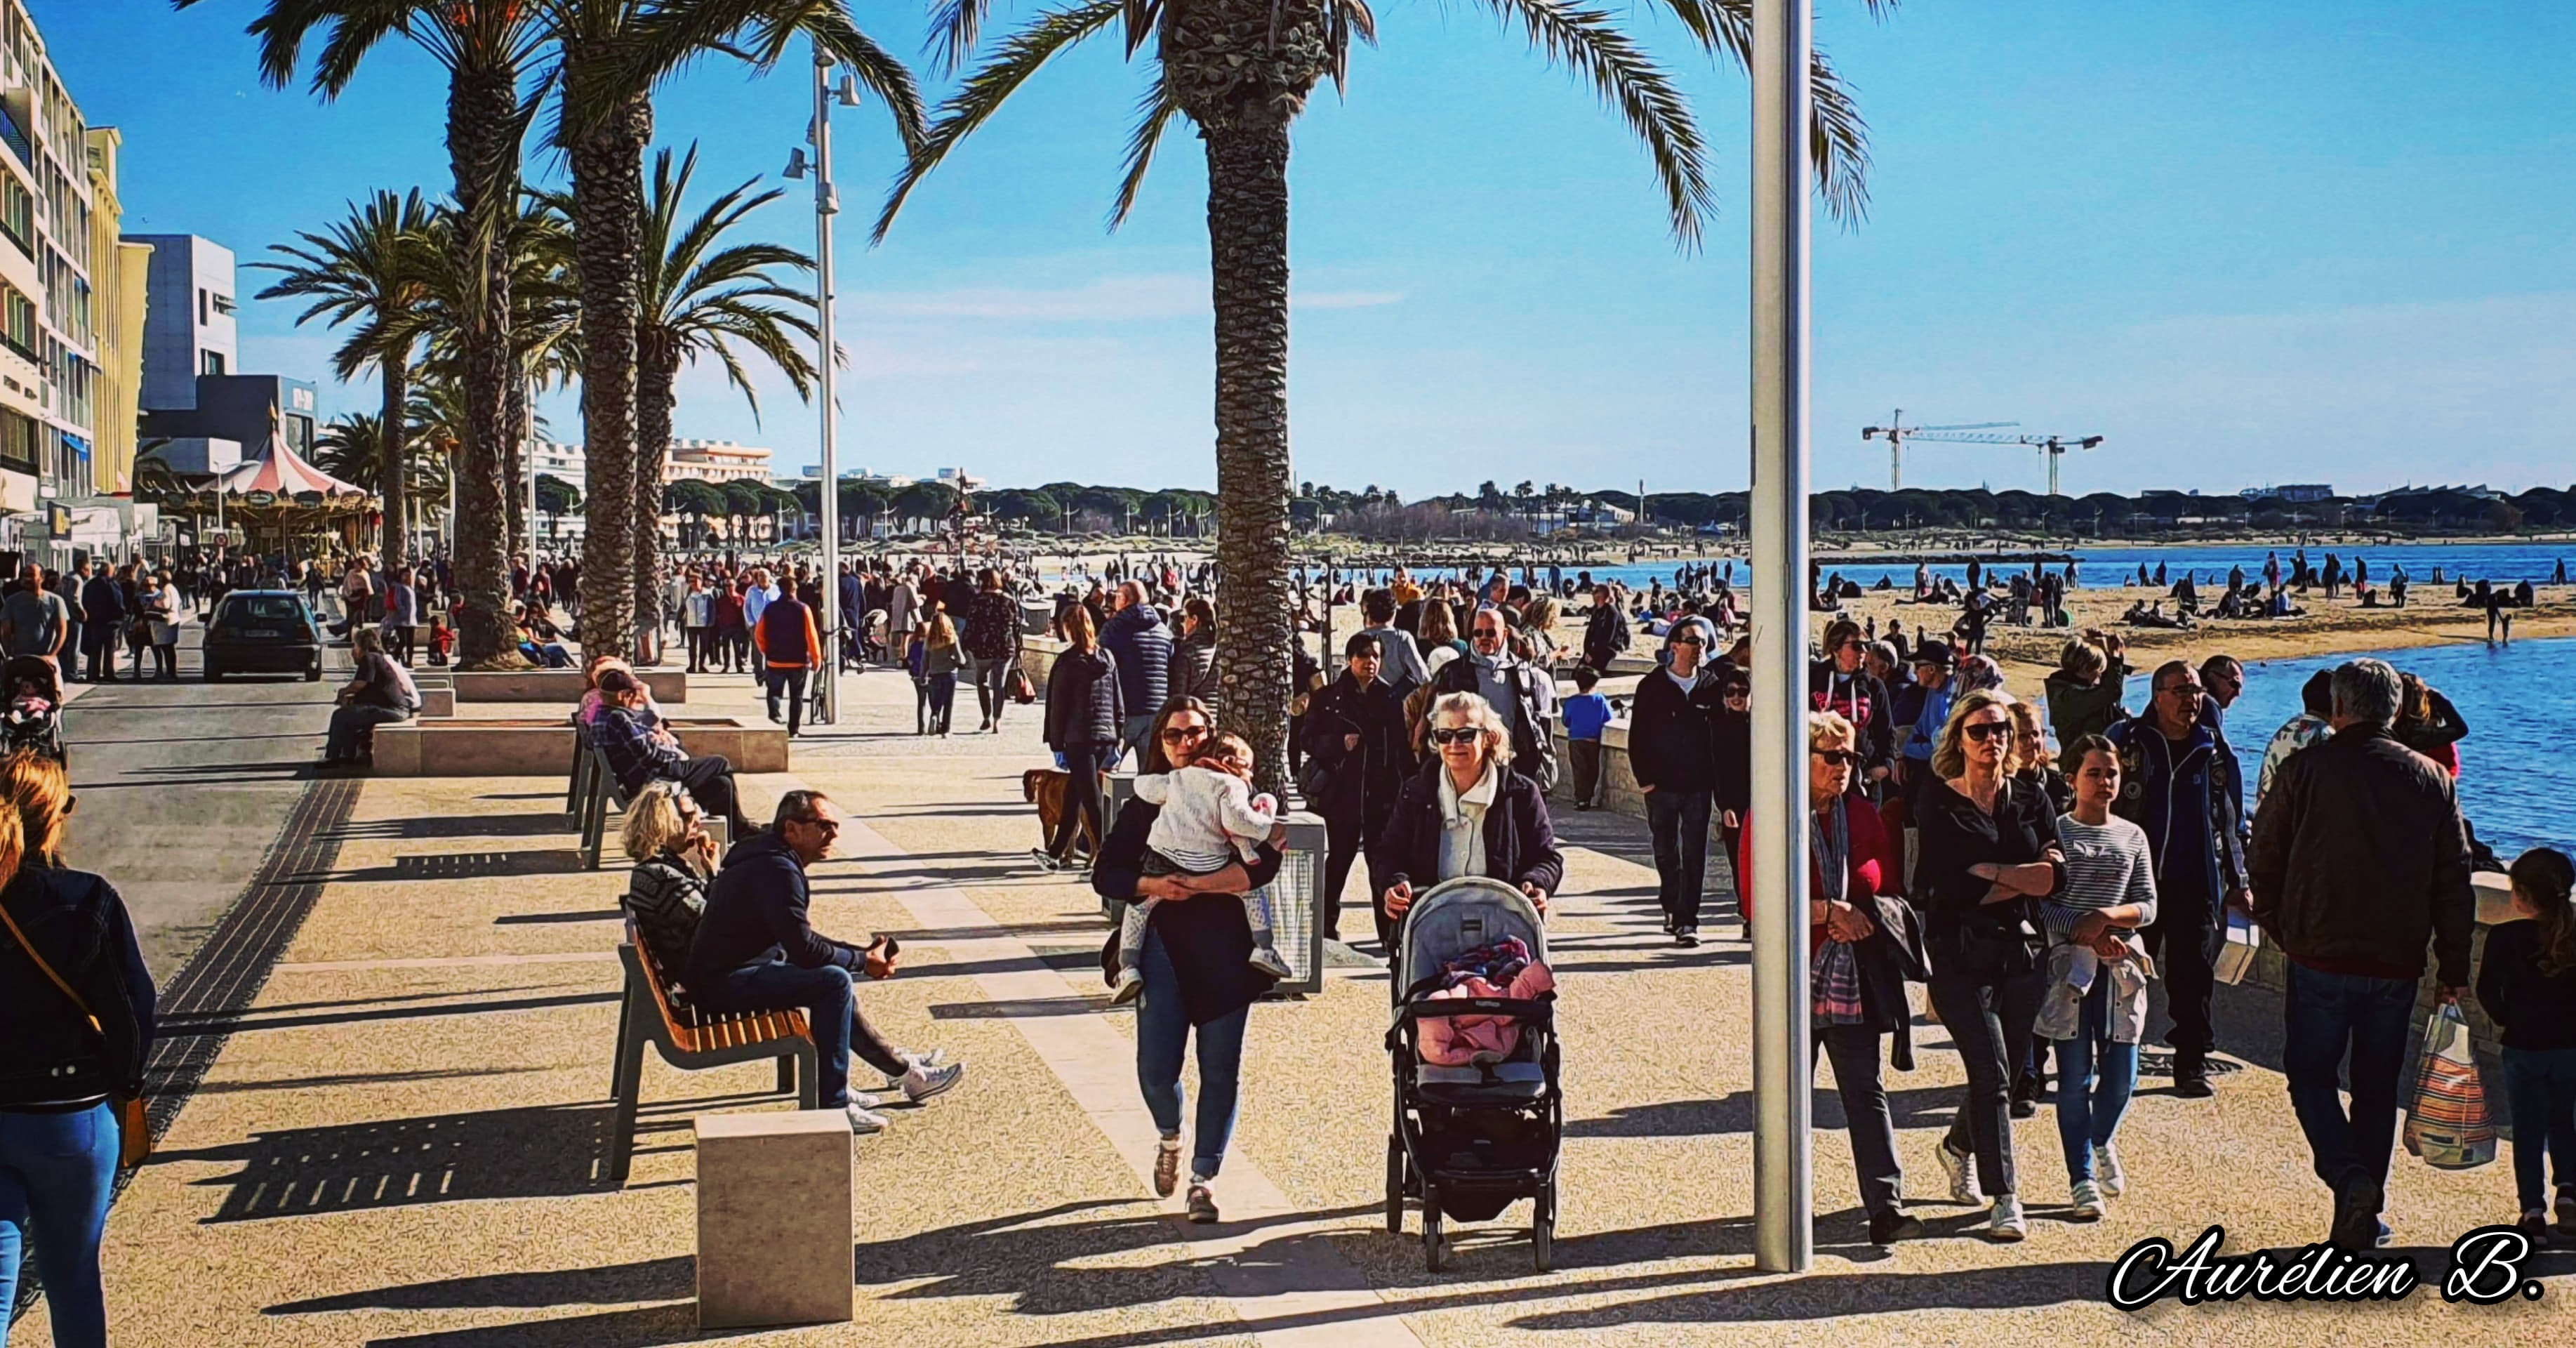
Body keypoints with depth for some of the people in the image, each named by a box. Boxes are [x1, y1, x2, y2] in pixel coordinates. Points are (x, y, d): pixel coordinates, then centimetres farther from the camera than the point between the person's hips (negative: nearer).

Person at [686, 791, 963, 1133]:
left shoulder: (769, 859, 14)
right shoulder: (778, 870, -19)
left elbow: (801, 939, 21)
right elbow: (803, 948, -22)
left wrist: (863, 953, 9)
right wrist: (863, 961, -8)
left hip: (727, 969, 11)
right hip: (723, 981, -11)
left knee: (834, 988, 18)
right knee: (834, 982, -20)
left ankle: (905, 1070, 23)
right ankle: (832, 1106, -14)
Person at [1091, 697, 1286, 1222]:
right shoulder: (1146, 803, 10)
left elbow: (1263, 864, -13)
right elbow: (1106, 874, 5)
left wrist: (1198, 885, -20)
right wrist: (1151, 885, -14)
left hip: (1226, 948, -1)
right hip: (1162, 943, 1)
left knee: (1220, 1070, 1)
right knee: (1155, 1069, -5)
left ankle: (1205, 1177, 16)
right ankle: (1170, 1139, 29)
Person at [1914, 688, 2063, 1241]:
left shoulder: (2030, 801, 10)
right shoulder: (1938, 802, -3)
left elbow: (2057, 876, -3)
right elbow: (1948, 884, -15)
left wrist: (1990, 875, -12)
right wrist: (2024, 877, -9)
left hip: (2021, 950, 5)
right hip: (1961, 953, -5)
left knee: (2010, 1066, 13)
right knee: (1992, 1074, -11)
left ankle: (1958, 1145, 41)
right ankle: (2003, 1198, -7)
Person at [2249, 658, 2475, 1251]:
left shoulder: (2307, 769, -6)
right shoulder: (2431, 778, 3)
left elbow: (2264, 859, -1)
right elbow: (2455, 880, 4)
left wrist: (2279, 927, 15)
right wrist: (2454, 967, 9)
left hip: (2321, 957, -3)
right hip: (2398, 962, 3)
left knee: (2311, 1074, 9)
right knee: (2377, 1087, 12)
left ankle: (2349, 1176, -15)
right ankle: (2363, 1222, 13)